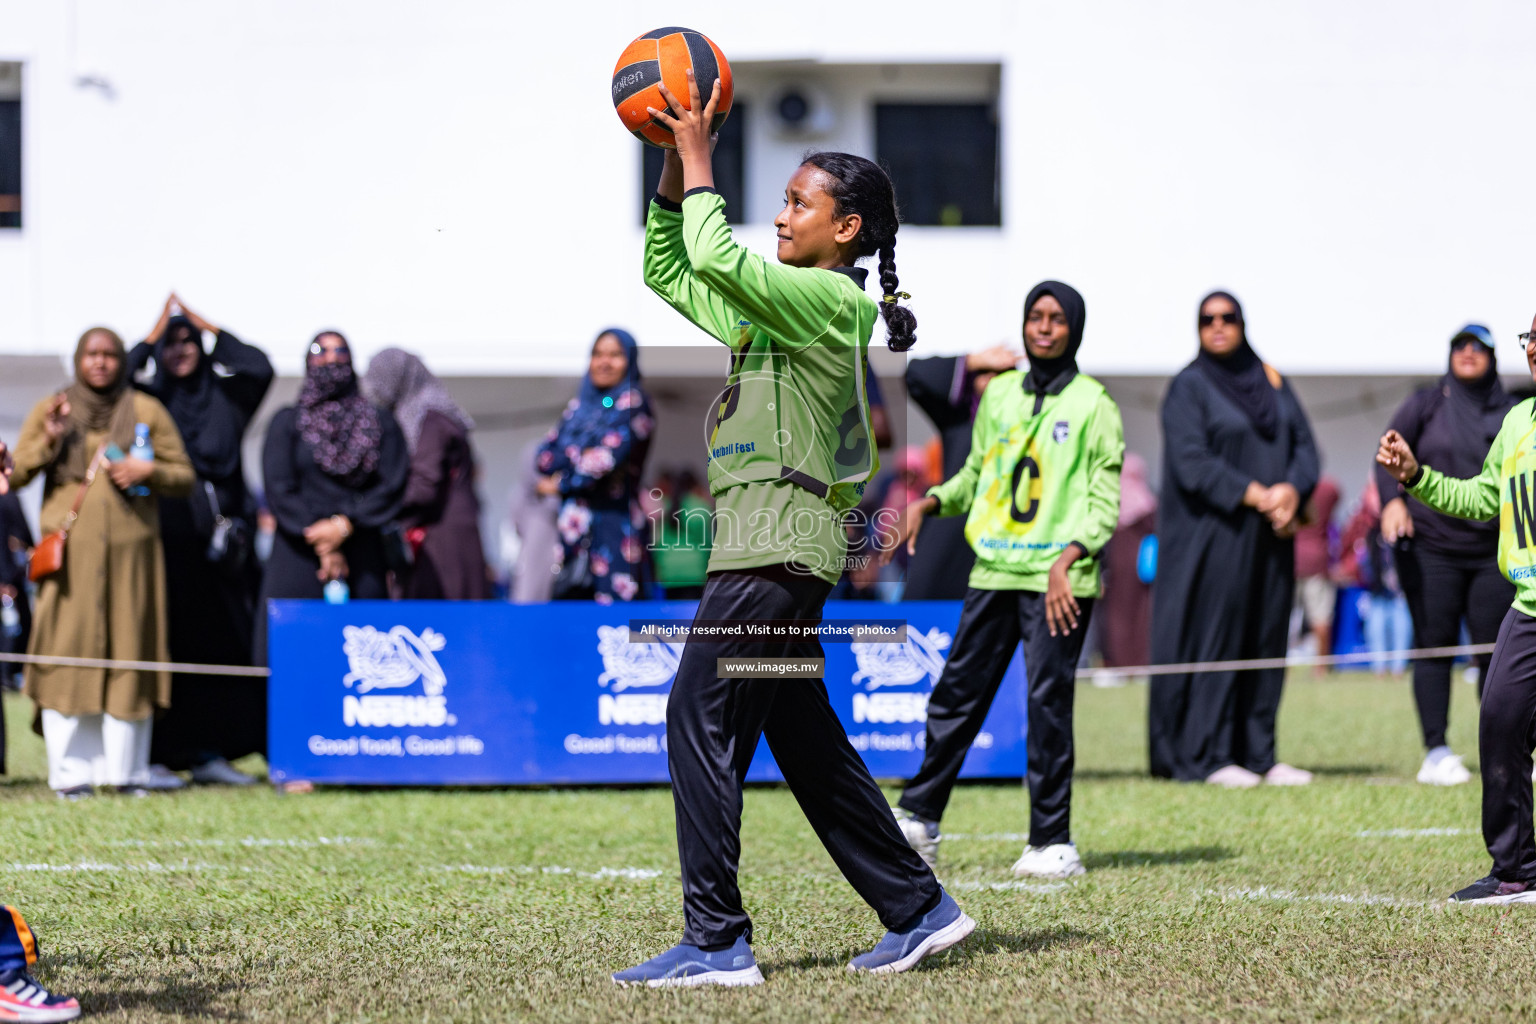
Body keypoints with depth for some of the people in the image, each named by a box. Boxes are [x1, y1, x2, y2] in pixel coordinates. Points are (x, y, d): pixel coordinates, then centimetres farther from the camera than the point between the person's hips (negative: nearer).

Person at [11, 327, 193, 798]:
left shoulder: (147, 412, 11)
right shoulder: (50, 410, 12)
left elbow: (184, 477, 11)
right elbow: (16, 475, 7)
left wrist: (149, 470, -8)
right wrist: (49, 440, -8)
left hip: (130, 549, 0)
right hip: (69, 549, 0)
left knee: (129, 653, -2)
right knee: (68, 652, -7)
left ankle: (126, 769, 2)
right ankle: (70, 771, -4)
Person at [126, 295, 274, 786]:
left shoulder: (224, 397, 13)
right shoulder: (148, 400, 6)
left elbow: (259, 368, -4)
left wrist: (207, 326, 1)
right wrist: (156, 331, -7)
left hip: (217, 539, 3)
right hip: (164, 539, -3)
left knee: (219, 644, 3)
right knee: (164, 645, -6)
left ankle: (208, 750, 8)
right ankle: (158, 754, -4)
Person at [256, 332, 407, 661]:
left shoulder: (380, 424, 14)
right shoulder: (287, 422, 11)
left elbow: (394, 486, 1)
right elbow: (279, 490, 0)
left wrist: (344, 525, -12)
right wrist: (322, 546, -10)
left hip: (361, 561, 1)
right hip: (299, 559, -1)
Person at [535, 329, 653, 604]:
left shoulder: (632, 402, 0)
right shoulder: (579, 406, 19)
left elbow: (610, 457, -10)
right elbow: (546, 455, 11)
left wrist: (560, 485, 0)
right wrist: (580, 457, -8)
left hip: (613, 522, -6)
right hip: (573, 526, 6)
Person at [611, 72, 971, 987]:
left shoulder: (829, 298, -8)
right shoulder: (776, 306, 20)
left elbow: (716, 261, -22)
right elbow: (671, 270, 28)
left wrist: (700, 159, -11)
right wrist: (674, 165, 17)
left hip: (778, 543, -10)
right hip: (769, 542, 10)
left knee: (702, 722, -11)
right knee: (804, 740, 12)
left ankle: (717, 940, -13)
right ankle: (921, 909, 17)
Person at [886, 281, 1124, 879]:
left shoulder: (1093, 403, -1)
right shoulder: (1000, 394, 14)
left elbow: (1105, 499, -5)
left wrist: (1068, 560, -18)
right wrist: (929, 503, 6)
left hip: (1058, 580, -5)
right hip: (993, 571, 5)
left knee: (1048, 702, -7)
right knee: (957, 694, 6)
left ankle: (1052, 842, -2)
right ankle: (918, 819, 15)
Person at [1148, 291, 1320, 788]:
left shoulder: (1272, 382, 14)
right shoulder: (1189, 387, -3)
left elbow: (1304, 445, 9)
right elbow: (1192, 462, -13)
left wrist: (1291, 490, -12)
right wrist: (1255, 495, -18)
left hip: (1270, 535, 6)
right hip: (1214, 535, -6)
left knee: (1265, 639, 5)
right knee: (1214, 636, -6)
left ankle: (1258, 752, 9)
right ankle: (1207, 755, -3)